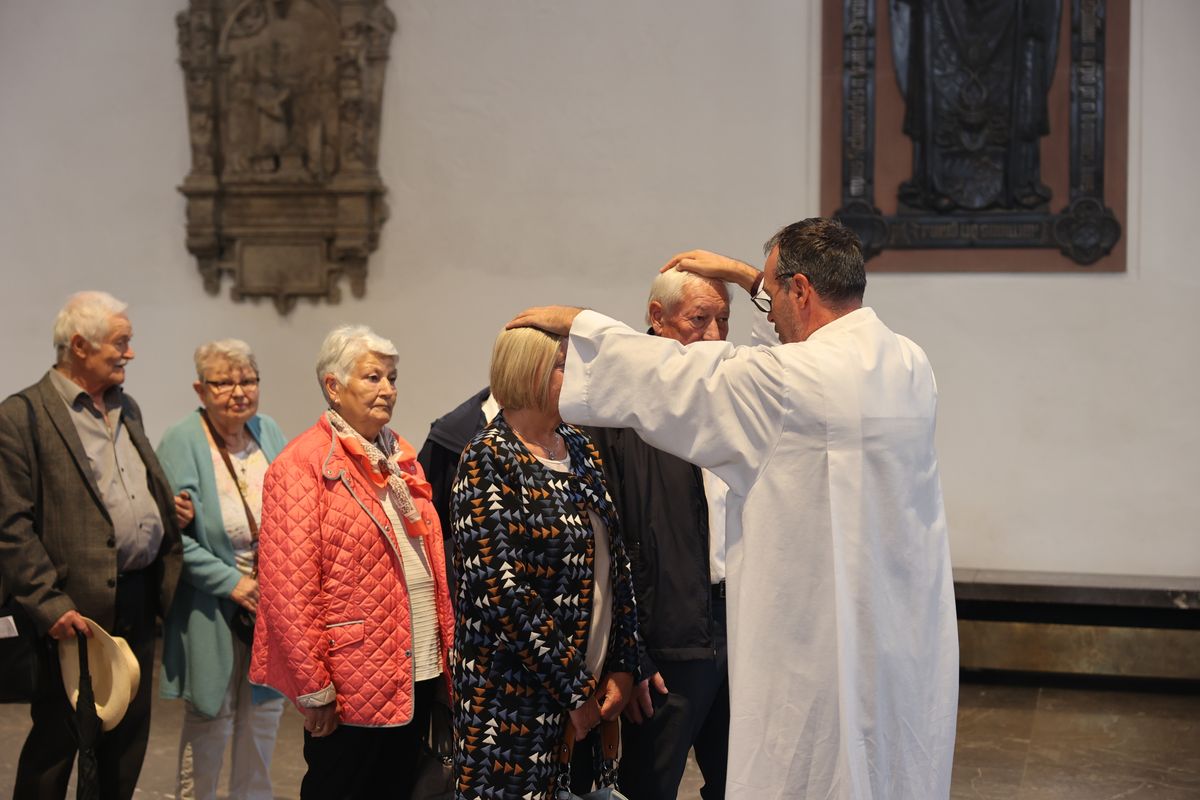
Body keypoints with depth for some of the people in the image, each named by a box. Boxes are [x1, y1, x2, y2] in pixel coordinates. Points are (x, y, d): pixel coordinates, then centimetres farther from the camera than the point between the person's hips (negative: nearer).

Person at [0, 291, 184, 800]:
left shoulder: (126, 408, 15)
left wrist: (170, 509, 4)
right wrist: (50, 605, -19)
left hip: (137, 603, 7)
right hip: (78, 609, -7)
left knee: (127, 740, 15)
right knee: (56, 742, 4)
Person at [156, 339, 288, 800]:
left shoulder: (269, 432, 4)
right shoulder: (181, 441, -12)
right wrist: (231, 581, -19)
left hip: (273, 602, 5)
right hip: (212, 607, -5)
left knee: (266, 711, 13)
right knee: (211, 716, 5)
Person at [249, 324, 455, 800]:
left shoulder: (401, 457, 12)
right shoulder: (303, 465, -10)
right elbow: (288, 589, -15)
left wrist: (446, 648, 9)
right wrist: (313, 688, -16)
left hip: (419, 671, 7)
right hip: (353, 684, -7)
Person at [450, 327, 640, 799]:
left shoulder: (581, 449, 9)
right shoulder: (488, 461, -11)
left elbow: (615, 562, 11)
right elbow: (501, 591, -17)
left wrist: (622, 665, 2)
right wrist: (572, 689, -15)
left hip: (594, 686, 7)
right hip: (517, 693, -6)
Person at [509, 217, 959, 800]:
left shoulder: (791, 379, -18)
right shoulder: (910, 364, 4)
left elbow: (671, 380, -8)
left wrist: (576, 322, 7)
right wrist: (749, 277, 32)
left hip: (823, 648, -8)